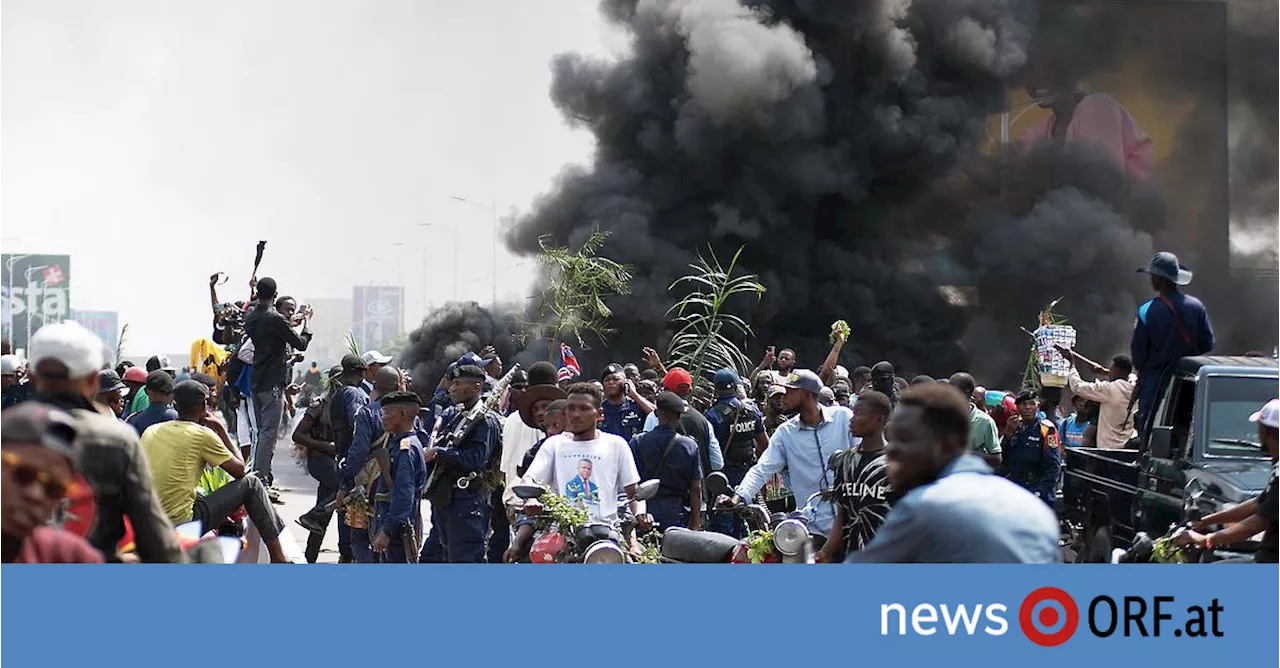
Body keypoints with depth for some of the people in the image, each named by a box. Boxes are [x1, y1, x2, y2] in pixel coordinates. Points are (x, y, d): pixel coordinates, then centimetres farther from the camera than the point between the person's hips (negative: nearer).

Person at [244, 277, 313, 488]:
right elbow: (301, 344, -11)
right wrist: (306, 322, 5)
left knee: (261, 432, 15)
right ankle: (261, 478, -9)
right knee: (269, 433, -7)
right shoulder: (275, 319, -15)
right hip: (273, 383, -8)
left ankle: (256, 475, 17)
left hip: (256, 381, 8)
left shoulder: (250, 319, 10)